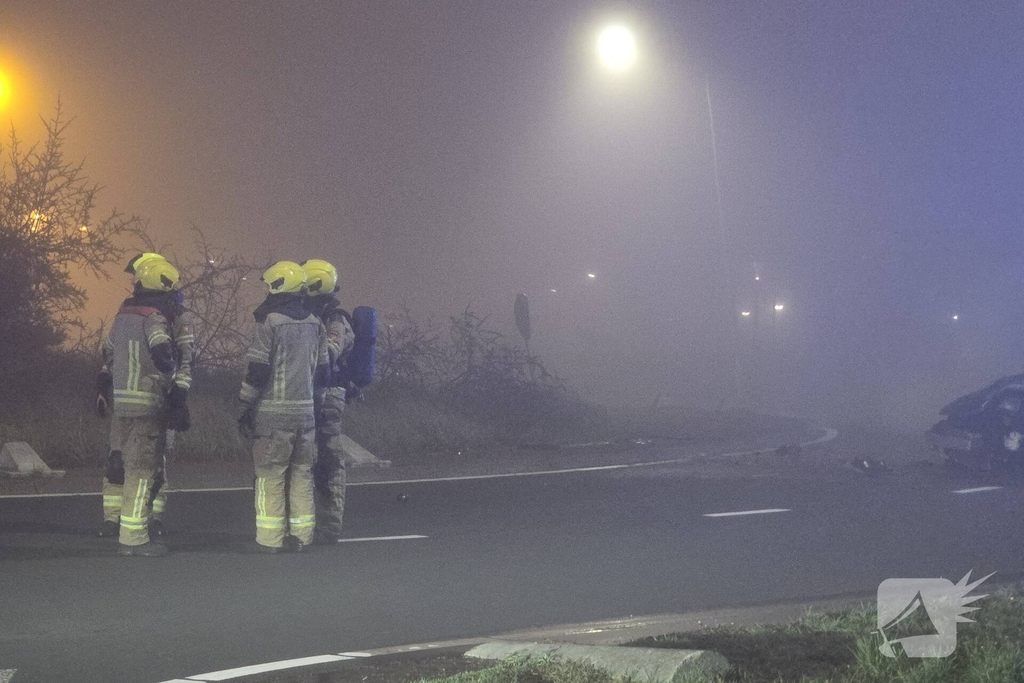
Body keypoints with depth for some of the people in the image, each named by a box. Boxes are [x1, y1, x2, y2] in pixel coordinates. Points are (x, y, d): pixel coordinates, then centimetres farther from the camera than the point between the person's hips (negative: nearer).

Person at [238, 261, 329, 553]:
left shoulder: (269, 322, -11)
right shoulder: (315, 324, 9)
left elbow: (257, 371, -13)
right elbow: (321, 372, 14)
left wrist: (246, 407, -5)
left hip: (273, 411, -5)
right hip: (305, 411, 5)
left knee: (271, 476, 1)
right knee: (302, 474, 12)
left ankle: (270, 539, 2)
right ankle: (301, 536, 14)